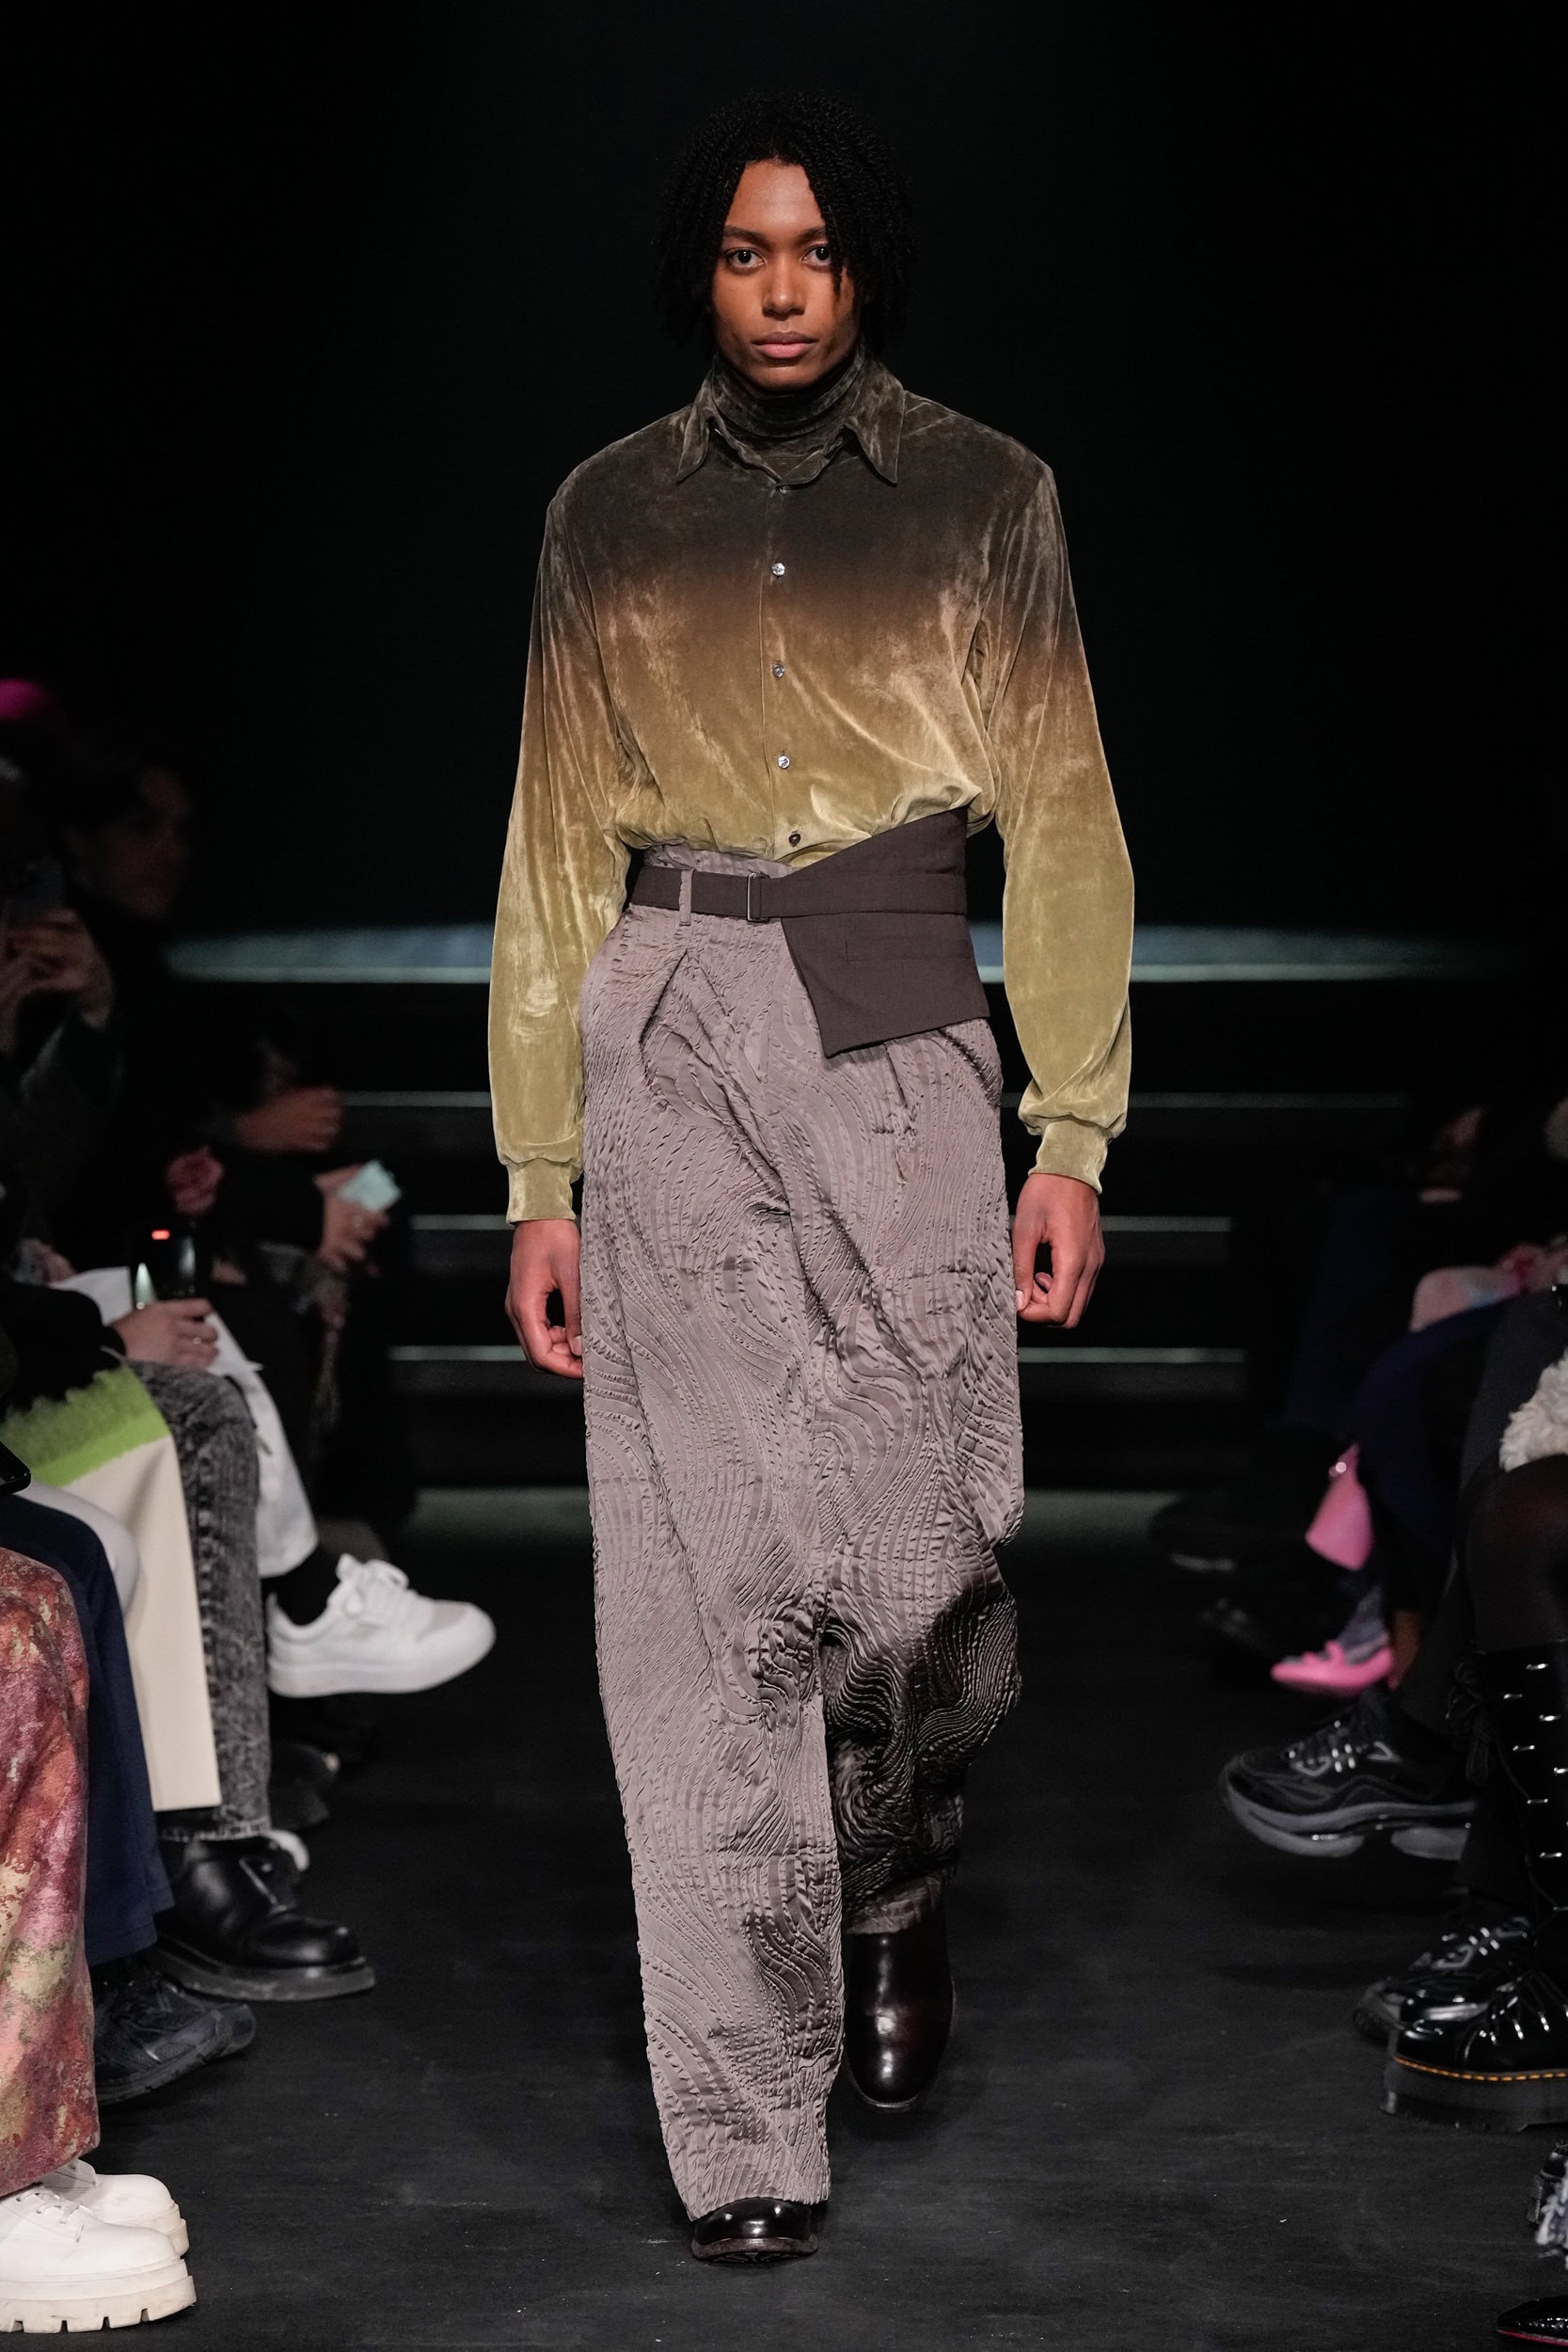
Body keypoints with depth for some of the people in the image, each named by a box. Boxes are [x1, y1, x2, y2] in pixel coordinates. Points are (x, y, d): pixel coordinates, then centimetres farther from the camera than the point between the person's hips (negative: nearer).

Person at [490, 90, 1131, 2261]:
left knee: (919, 1553, -4)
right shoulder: (611, 514, 11)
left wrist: (1074, 1137, -2)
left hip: (900, 1042, 0)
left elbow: (1061, 822, 6)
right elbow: (556, 852, 11)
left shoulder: (984, 497, 8)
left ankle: (896, 1902, 30)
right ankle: (747, 2146, 0)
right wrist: (541, 1175, 7)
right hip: (668, 1043, 1)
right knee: (704, 1587, -4)